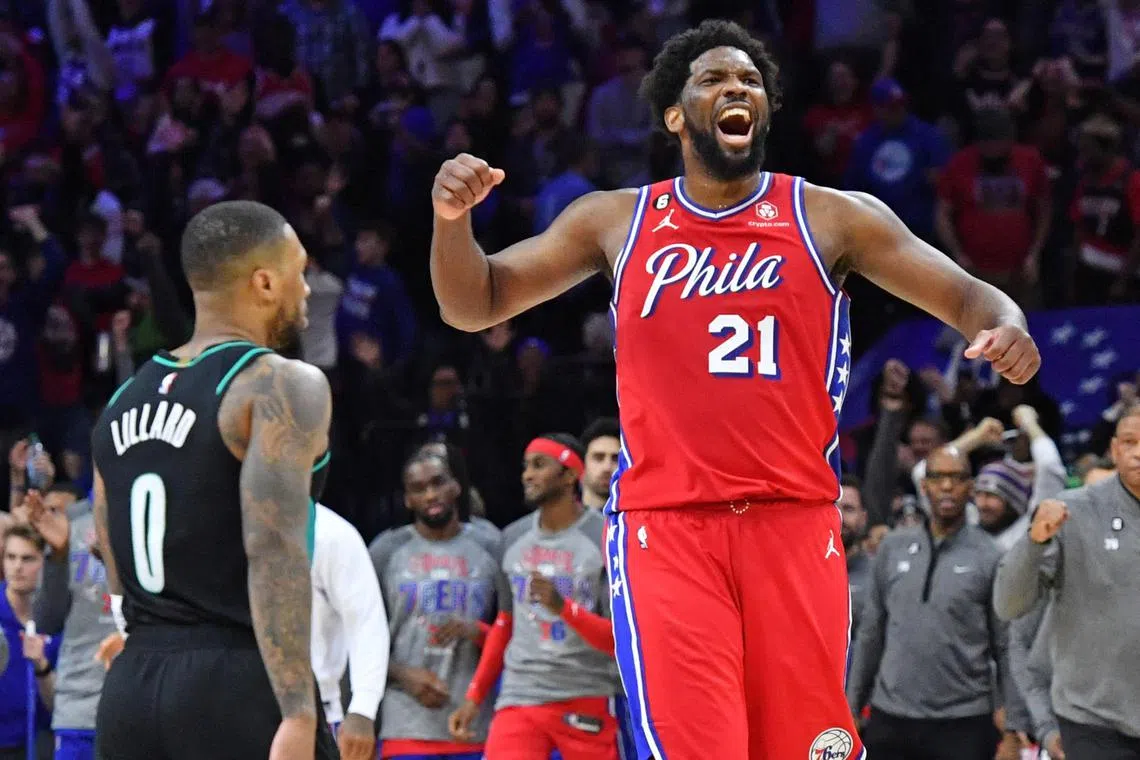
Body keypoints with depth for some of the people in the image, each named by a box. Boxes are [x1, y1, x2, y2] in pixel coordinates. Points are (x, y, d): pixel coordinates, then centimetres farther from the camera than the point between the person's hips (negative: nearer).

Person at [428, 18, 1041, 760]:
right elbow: (473, 306, 13)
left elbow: (965, 294, 3)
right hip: (665, 529, 0)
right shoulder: (616, 221, 9)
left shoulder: (830, 218, 5)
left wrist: (1006, 328, -21)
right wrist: (453, 218, -8)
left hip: (795, 525, 0)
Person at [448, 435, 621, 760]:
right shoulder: (514, 537, 12)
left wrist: (563, 606, -25)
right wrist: (474, 697, 20)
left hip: (587, 704, -4)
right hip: (518, 698, 4)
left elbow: (620, 640, -9)